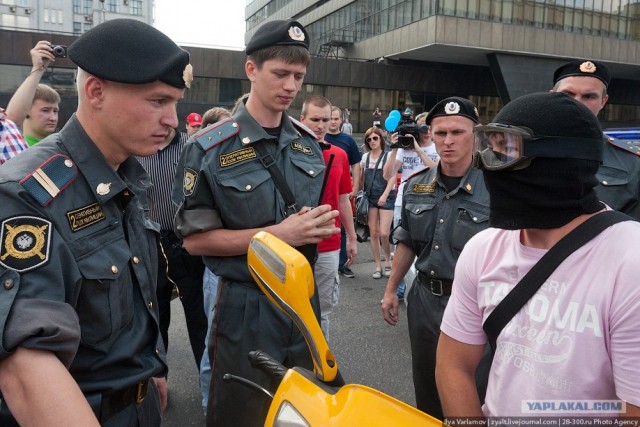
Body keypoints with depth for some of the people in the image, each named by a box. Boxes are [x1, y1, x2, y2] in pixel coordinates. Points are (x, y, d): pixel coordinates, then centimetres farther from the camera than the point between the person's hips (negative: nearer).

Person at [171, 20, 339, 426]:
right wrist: (277, 234, -20)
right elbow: (195, 238, -12)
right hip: (247, 306, -5)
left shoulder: (309, 142, 6)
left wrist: (317, 225, -4)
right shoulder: (210, 149, -12)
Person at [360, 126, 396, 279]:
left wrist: (385, 195, -18)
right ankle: (378, 267, 13)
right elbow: (361, 177, 14)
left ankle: (388, 262, 14)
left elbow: (392, 177, -7)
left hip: (386, 198, -4)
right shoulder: (365, 157, 12)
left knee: (384, 233, -10)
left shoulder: (388, 155, -1)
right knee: (373, 233, 3)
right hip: (370, 198, 4)